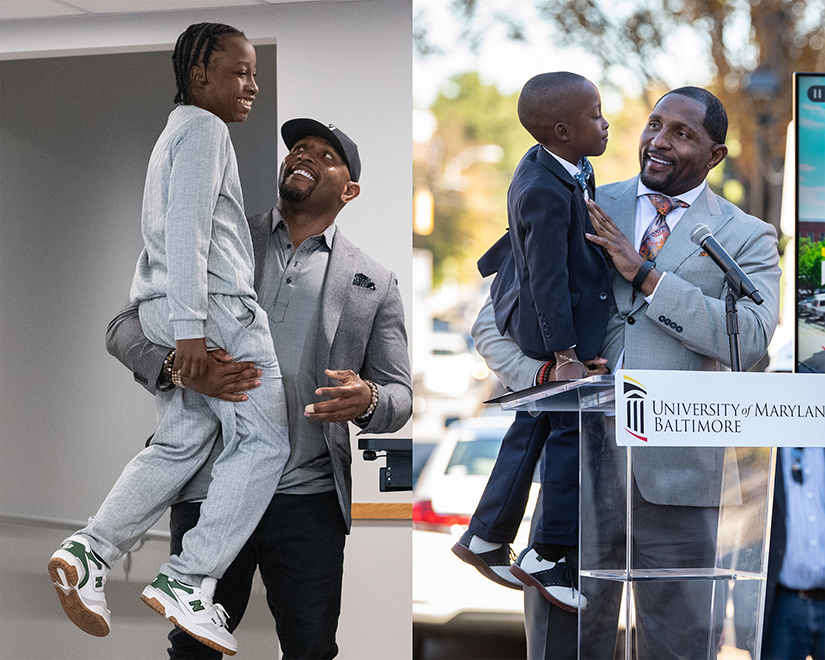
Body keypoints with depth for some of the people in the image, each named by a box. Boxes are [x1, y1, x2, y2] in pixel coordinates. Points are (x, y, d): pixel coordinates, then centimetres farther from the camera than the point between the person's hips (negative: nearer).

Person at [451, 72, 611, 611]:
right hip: (559, 326, -10)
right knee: (572, 430, -1)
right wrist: (565, 355, -23)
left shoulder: (554, 166, 3)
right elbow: (548, 279, -26)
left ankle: (487, 539, 29)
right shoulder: (546, 193, -28)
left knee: (533, 426, 18)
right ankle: (548, 556, 9)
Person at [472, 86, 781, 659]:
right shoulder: (584, 209, 12)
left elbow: (749, 340, -12)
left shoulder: (747, 238, 7)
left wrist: (643, 273, -14)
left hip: (677, 471, -1)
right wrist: (543, 378, -9)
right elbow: (495, 325, 12)